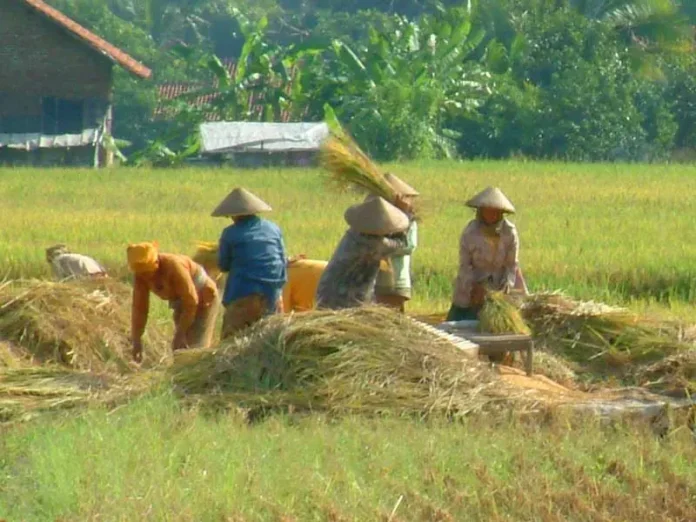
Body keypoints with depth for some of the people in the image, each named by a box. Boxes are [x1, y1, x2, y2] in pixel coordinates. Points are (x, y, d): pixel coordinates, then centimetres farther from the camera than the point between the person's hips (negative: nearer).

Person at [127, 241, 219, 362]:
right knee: (179, 349, 3)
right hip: (182, 304, 7)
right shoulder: (141, 276, -14)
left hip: (203, 299, -7)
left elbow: (191, 301, -30)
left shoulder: (174, 266, -32)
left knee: (195, 349, -16)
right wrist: (136, 340, -16)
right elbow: (139, 307, -10)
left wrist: (180, 334, -28)